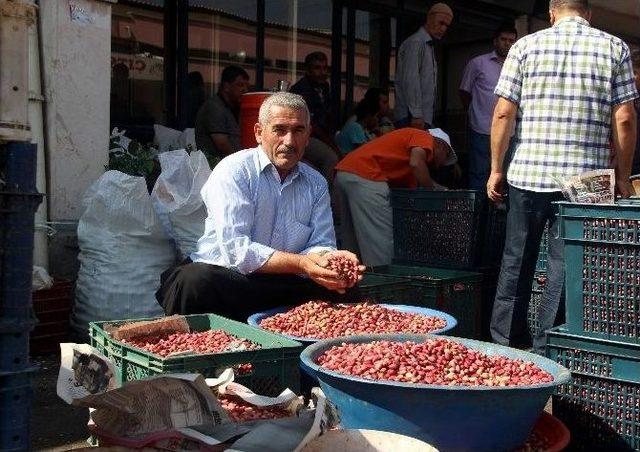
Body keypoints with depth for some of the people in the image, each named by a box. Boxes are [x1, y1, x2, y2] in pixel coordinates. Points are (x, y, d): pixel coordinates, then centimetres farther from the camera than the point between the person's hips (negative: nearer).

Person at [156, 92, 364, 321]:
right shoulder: (234, 170, -8)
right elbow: (235, 249, -19)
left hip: (283, 288, 5)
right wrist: (301, 264, -30)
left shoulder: (317, 184, 10)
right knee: (197, 279, -37)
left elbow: (321, 245, 4)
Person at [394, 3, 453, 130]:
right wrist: (416, 115, -21)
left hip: (424, 119, 9)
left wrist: (426, 118, 16)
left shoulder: (428, 46, 24)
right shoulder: (415, 42, -5)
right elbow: (410, 80, -16)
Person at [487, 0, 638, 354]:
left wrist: (496, 169, 6)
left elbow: (503, 113, -1)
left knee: (517, 259, 12)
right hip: (586, 178, -1)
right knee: (565, 264, 5)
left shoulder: (525, 46, 5)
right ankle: (548, 348, 9)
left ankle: (505, 337, 22)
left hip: (527, 174, 1)